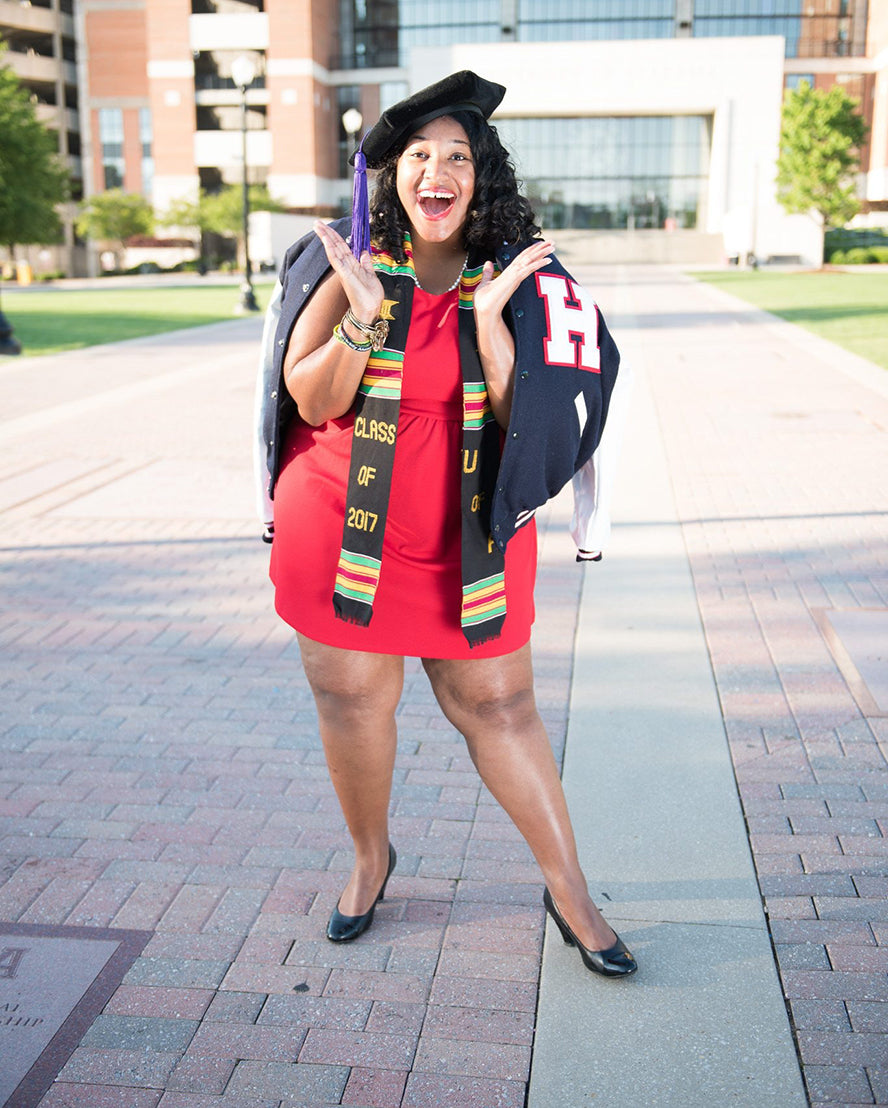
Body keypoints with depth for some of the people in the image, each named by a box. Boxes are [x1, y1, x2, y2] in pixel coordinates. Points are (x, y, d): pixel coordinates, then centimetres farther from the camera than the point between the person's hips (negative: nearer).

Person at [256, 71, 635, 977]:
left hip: (465, 535, 0)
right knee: (351, 699, 11)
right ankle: (370, 858, 37)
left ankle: (569, 889, 19)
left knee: (498, 704, 3)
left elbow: (522, 417, -9)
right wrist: (363, 317, -23)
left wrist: (490, 318, -20)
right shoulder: (349, 264, -2)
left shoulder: (511, 279, -1)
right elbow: (315, 403, -8)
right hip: (341, 526, 1)